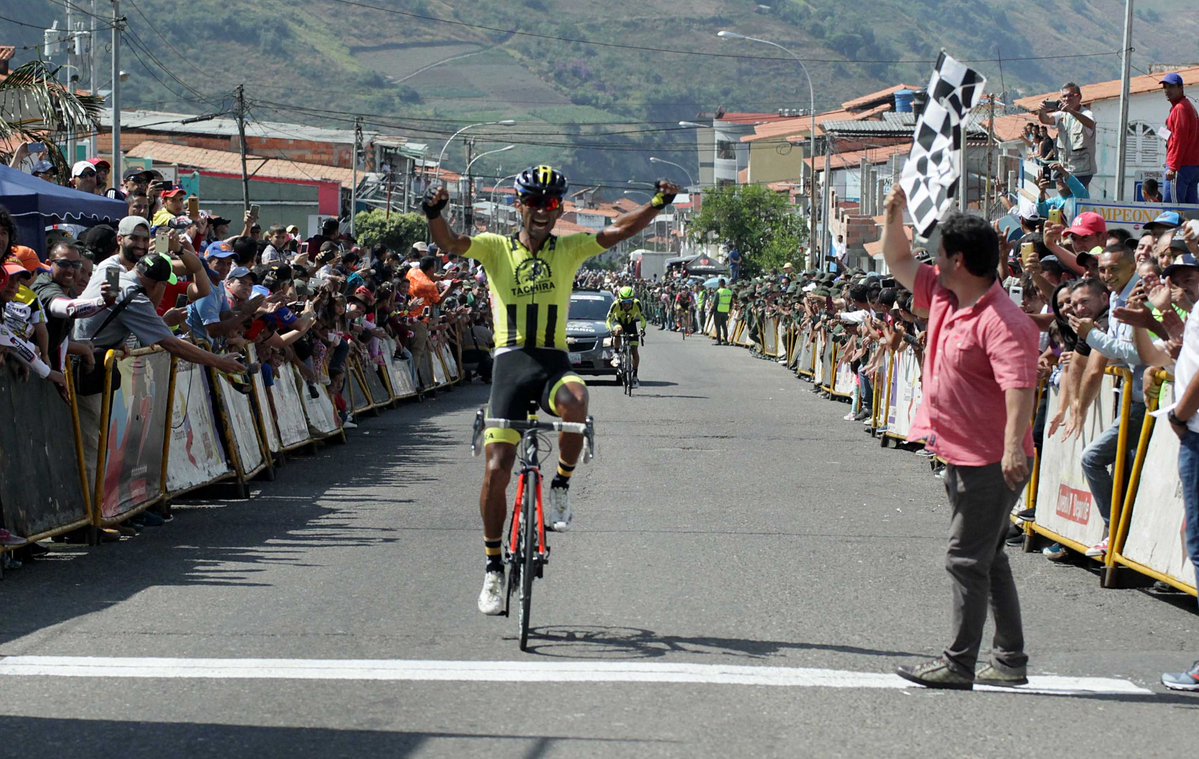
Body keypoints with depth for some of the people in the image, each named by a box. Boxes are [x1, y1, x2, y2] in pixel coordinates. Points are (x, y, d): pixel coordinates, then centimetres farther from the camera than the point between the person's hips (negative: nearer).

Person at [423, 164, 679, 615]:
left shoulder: (569, 250, 9)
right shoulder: (496, 249, 5)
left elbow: (617, 232, -2)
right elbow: (450, 243, -10)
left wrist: (658, 204, -17)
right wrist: (435, 214, -31)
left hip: (554, 362, 0)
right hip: (511, 362, 0)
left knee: (574, 402, -36)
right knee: (497, 470, -5)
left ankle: (561, 485, -10)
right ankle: (493, 568, 10)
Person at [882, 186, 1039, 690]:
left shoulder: (1001, 321, -21)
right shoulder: (943, 298, 8)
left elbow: (1020, 386, -31)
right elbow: (900, 263, 24)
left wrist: (1013, 446, -40)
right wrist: (893, 215, 12)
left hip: (991, 463, -11)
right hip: (960, 456, 11)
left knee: (968, 559, -6)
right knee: (987, 559, 16)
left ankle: (958, 664, 0)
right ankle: (1010, 661, 25)